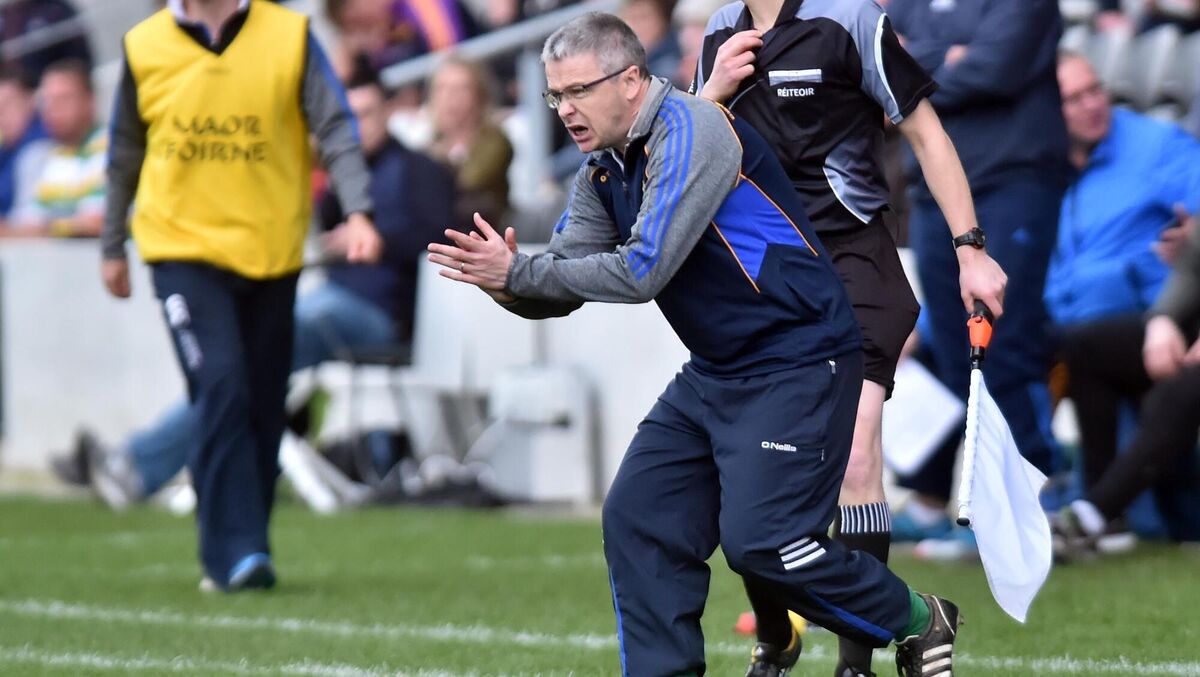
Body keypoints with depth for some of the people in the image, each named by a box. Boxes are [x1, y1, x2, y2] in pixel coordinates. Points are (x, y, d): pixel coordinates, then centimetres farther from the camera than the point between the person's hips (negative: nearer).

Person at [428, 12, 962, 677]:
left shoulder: (690, 131, -20)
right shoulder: (603, 171, 8)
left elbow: (643, 272, -26)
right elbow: (563, 286, 6)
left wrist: (517, 272, -22)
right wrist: (509, 286, -17)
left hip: (797, 365, -9)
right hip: (713, 372, 9)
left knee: (757, 541, -14)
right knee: (637, 517, 0)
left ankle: (916, 622, 7)